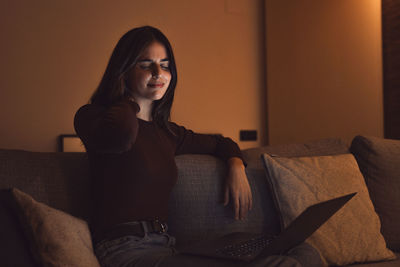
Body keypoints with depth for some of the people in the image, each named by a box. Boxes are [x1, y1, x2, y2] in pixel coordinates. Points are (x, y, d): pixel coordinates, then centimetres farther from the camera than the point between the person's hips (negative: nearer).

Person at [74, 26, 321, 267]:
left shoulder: (167, 132, 17)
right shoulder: (92, 116, -1)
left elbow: (220, 143, 35)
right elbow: (122, 133, -27)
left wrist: (236, 166, 11)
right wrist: (129, 101, -3)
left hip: (165, 246, 6)